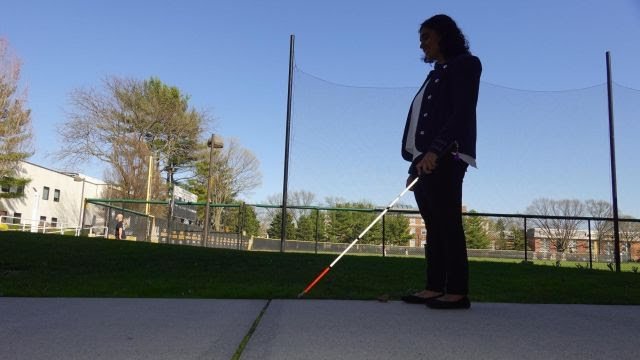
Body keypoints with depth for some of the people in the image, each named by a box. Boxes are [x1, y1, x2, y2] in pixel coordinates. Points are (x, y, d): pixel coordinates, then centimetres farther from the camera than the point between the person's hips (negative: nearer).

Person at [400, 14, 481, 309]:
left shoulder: (464, 64, 3)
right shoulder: (436, 75, 27)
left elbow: (462, 113, -12)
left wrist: (435, 151, -23)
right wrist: (415, 165, 14)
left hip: (445, 158, -8)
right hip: (425, 161, 8)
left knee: (448, 223, -12)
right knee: (434, 227, 4)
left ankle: (458, 292, -9)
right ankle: (435, 288, 5)